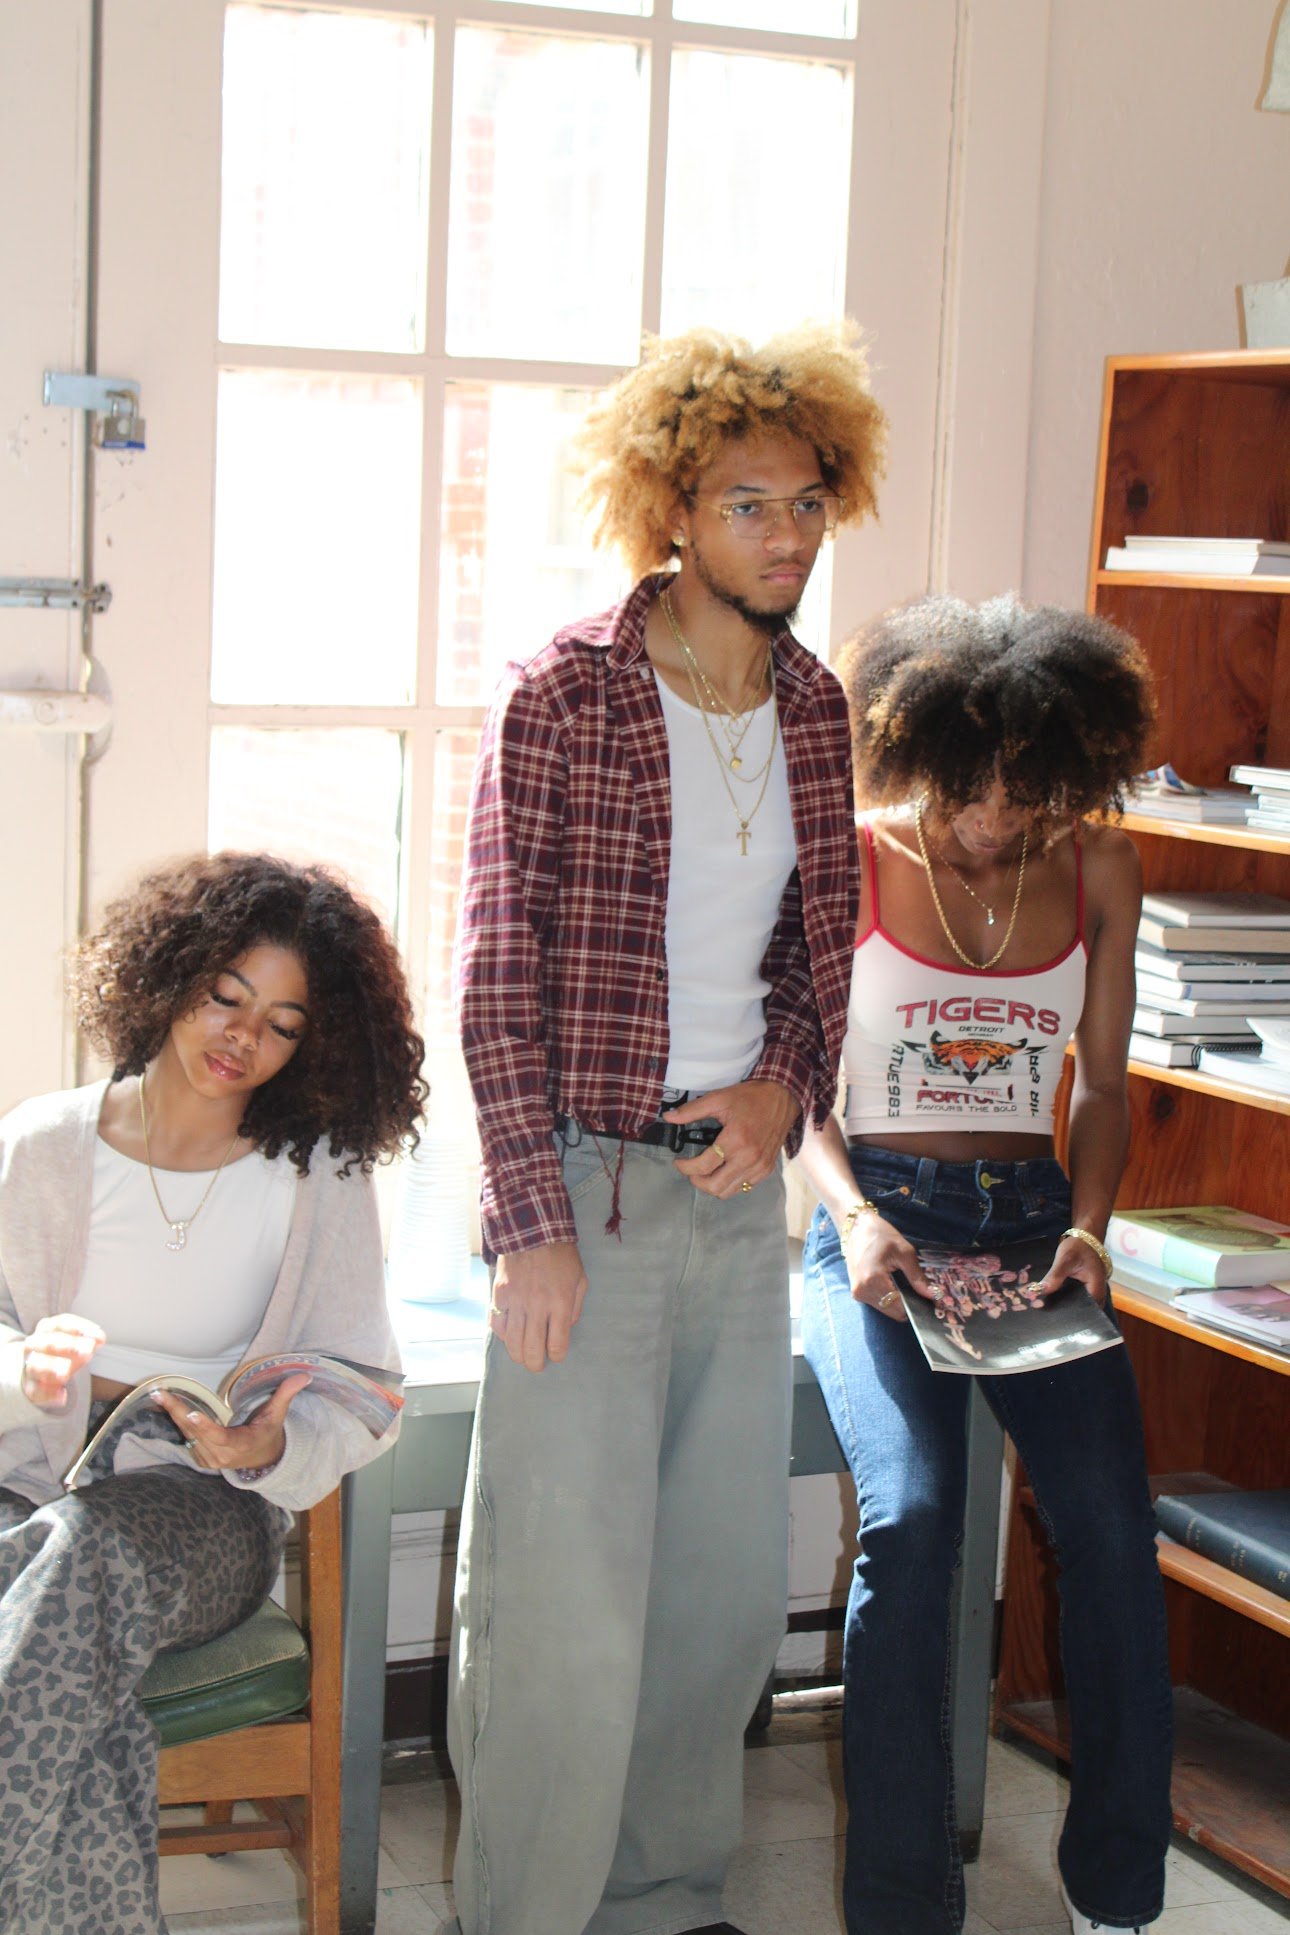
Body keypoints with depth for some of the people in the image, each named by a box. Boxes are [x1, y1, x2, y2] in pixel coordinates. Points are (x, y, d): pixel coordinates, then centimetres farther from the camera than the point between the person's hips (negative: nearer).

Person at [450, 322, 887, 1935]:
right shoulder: (560, 697, -10)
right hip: (589, 1182, -6)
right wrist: (531, 1221, -16)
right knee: (570, 1606, -5)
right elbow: (499, 979, -11)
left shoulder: (815, 711, 7)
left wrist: (786, 1081, -3)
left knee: (732, 1585, 13)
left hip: (742, 1182, 6)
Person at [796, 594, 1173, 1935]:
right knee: (910, 1515, -26)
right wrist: (855, 1217, -13)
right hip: (880, 1216, -2)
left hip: (1032, 1214, 3)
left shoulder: (1098, 871, 8)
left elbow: (1103, 1083, 14)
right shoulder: (853, 863, 0)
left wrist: (1088, 1225, -3)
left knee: (1111, 1522, -19)